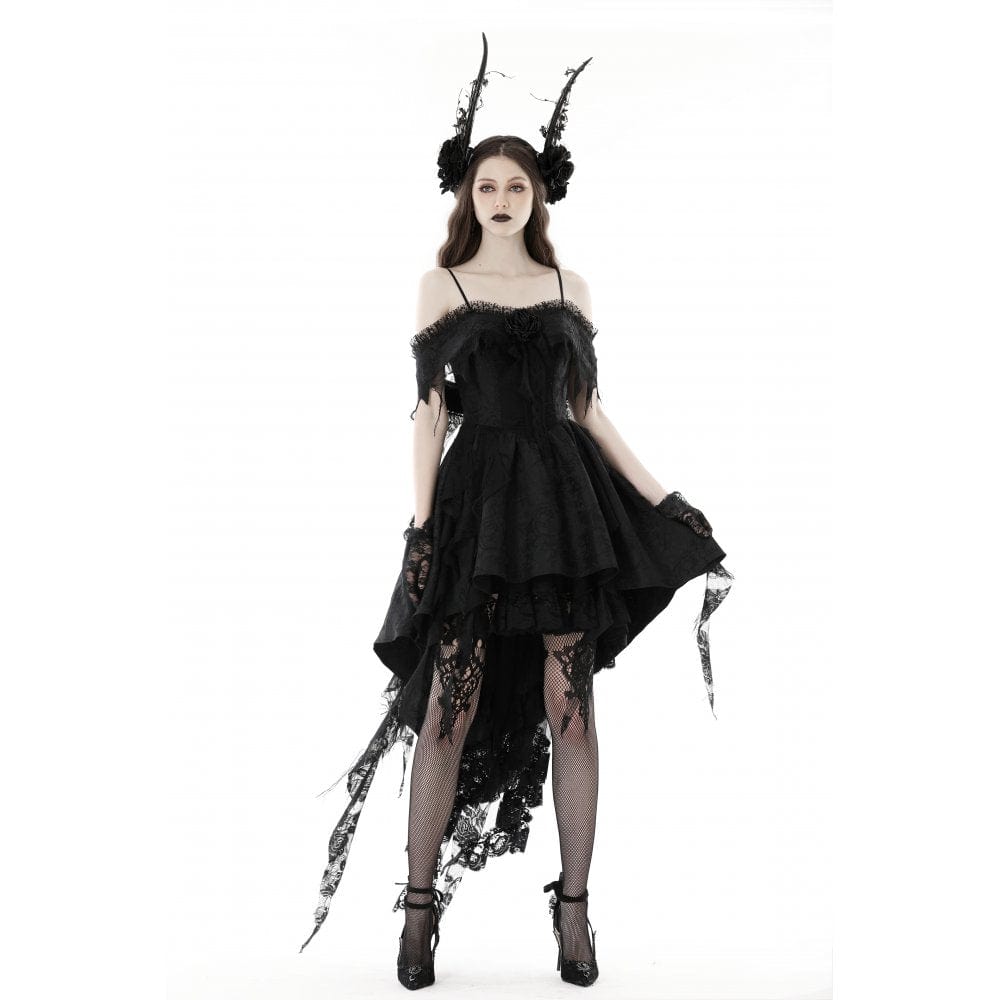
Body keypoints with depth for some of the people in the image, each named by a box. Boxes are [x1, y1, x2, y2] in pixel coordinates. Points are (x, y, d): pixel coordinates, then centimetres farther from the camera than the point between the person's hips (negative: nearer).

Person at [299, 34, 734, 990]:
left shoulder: (569, 287, 13)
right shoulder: (441, 286, 7)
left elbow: (590, 408, 13)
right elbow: (429, 411, 1)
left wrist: (665, 502, 7)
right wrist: (421, 527, -8)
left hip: (567, 494, 2)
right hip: (478, 494, -2)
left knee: (569, 704, 0)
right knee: (452, 699, -5)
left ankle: (574, 903, 9)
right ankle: (420, 903, 7)